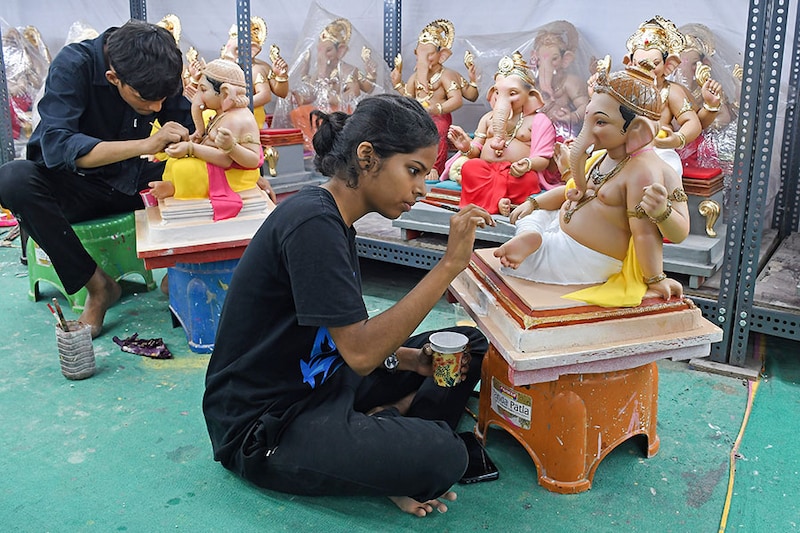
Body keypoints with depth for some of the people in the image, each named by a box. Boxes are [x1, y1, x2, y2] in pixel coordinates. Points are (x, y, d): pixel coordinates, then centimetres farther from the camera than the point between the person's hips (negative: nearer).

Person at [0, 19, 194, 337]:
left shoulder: (160, 75, -11)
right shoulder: (73, 66, -24)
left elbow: (188, 138, -5)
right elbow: (56, 146, -34)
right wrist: (147, 144, -44)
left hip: (128, 181, 3)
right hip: (72, 185, -2)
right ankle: (96, 286, -21)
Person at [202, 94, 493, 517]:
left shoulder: (333, 220, 7)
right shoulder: (311, 222, -24)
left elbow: (346, 337, 9)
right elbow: (360, 353, -29)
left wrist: (413, 359, -7)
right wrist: (450, 263, -28)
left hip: (319, 384, 10)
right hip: (264, 429, -9)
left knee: (469, 345, 9)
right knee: (441, 457, -29)